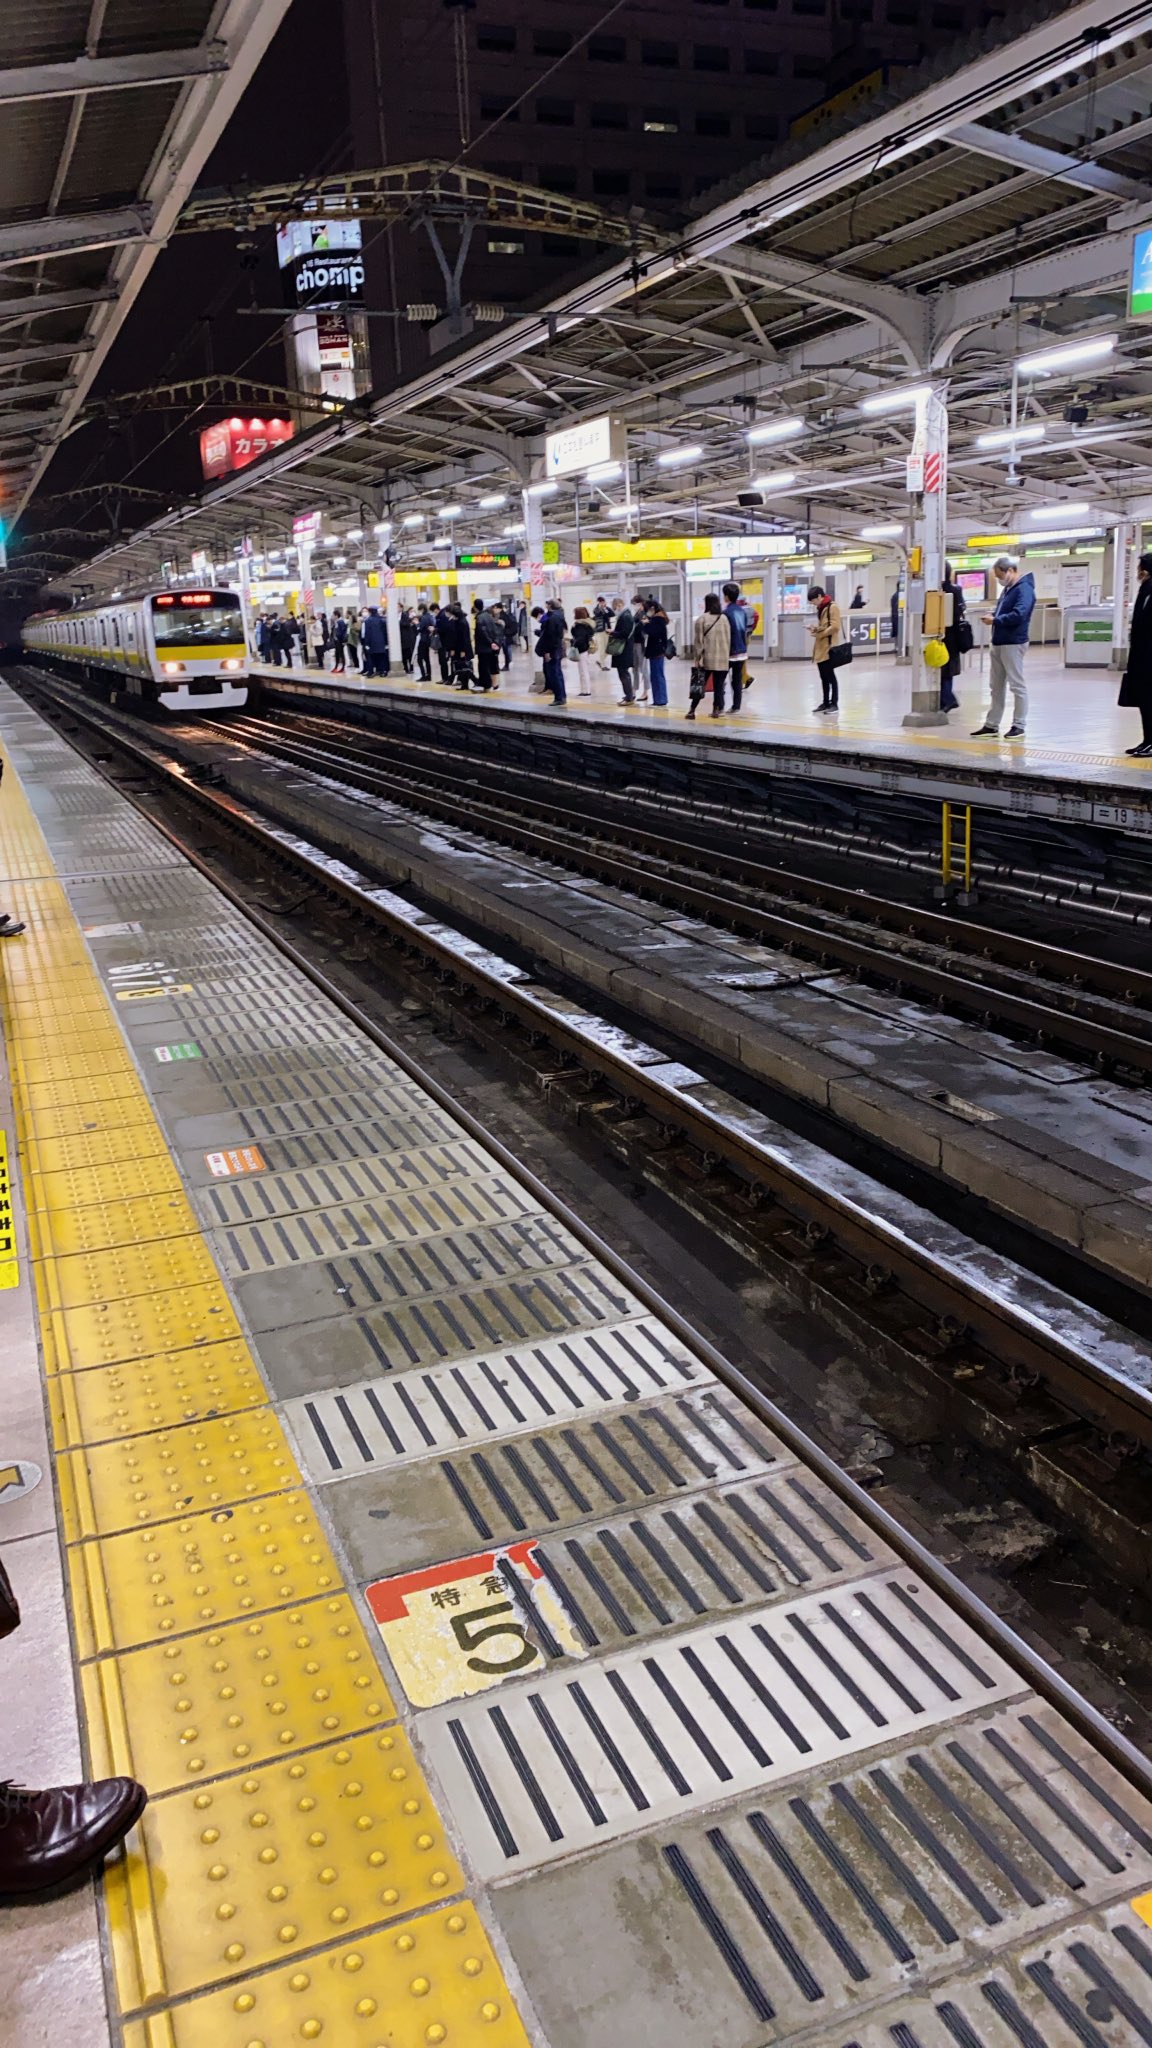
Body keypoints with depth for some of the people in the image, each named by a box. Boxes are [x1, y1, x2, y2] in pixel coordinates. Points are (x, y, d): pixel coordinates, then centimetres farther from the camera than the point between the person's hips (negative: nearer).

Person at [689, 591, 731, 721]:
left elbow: (698, 640, -6)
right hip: (722, 658, 2)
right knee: (719, 685, 6)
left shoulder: (702, 618, -6)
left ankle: (692, 710, 3)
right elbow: (728, 639, 9)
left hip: (707, 658, -2)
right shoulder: (724, 618, 5)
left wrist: (697, 658, -1)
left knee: (700, 685, 4)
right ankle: (717, 709, 5)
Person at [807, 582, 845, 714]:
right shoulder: (821, 608, 17)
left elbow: (834, 627, -19)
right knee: (823, 676, 11)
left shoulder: (832, 607, -11)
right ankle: (826, 702, 17)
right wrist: (815, 629, 7)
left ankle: (834, 703, 3)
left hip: (829, 648, -9)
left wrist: (819, 633, -15)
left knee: (830, 675, -3)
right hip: (820, 648, 9)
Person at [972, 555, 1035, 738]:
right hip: (998, 643, 10)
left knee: (1017, 685, -3)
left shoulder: (1024, 589, -13)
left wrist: (995, 620, -16)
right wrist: (993, 615, 2)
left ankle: (1019, 726, 2)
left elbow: (1018, 615, -25)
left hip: (1013, 643, -10)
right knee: (996, 686, 11)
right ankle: (992, 725, 16)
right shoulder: (1007, 589, 16)